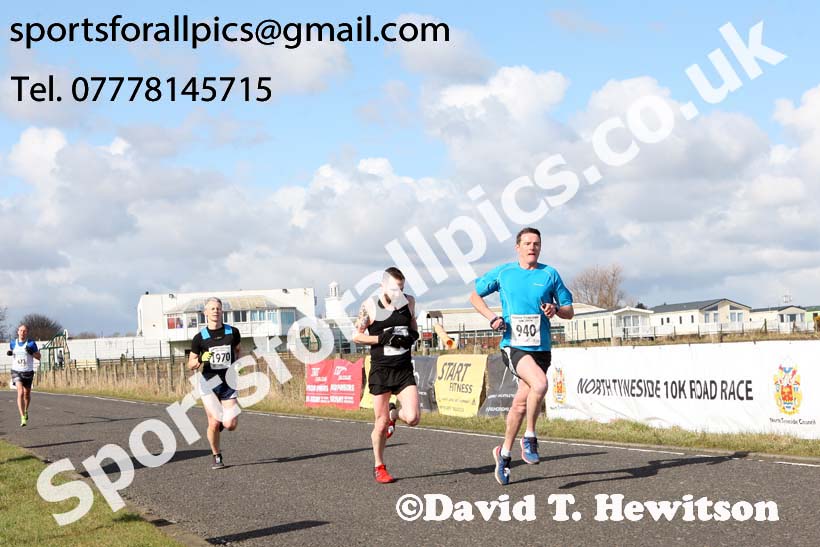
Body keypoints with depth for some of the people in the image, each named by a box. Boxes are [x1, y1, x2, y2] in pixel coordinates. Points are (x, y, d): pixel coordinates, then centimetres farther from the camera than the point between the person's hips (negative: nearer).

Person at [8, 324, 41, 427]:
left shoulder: (31, 343, -4)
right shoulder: (12, 343, 3)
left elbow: (39, 357, 0)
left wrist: (31, 352, -19)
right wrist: (9, 353, -1)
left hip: (28, 372, 0)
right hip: (16, 371, 0)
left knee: (27, 394, 14)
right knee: (20, 393, -18)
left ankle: (26, 411, 46)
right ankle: (23, 418, -22)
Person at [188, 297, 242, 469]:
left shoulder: (233, 332, 2)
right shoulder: (199, 337, -2)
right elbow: (191, 364, 3)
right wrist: (200, 360, -17)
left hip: (228, 383, 1)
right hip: (209, 383, -1)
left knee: (230, 425, -10)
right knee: (214, 423, -7)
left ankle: (222, 420, 28)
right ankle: (217, 457, 13)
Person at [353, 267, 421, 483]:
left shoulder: (409, 301, 4)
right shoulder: (370, 306, -6)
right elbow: (356, 336, -2)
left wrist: (413, 335, -2)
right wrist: (383, 338, -15)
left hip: (404, 369, 3)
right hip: (381, 370, -3)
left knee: (412, 418, -12)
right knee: (380, 424, 2)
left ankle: (393, 414, 25)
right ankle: (379, 467, 22)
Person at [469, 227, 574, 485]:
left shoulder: (550, 275, 7)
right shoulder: (503, 272, 5)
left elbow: (569, 312, 12)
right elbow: (475, 295, 16)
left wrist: (555, 309, -10)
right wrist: (492, 317, -1)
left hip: (541, 347, 3)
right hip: (513, 345, -3)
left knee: (521, 404, 6)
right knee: (540, 384, -29)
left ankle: (504, 453, 25)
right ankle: (529, 438, -9)